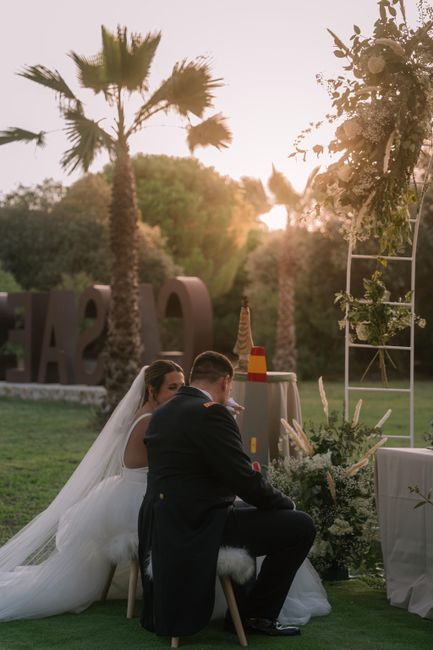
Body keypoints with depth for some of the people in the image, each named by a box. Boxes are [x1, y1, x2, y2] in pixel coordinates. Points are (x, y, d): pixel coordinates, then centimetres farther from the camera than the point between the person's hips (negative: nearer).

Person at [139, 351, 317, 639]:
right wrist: (287, 504, 0)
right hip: (196, 524, -10)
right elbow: (245, 482, -17)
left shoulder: (162, 413, 12)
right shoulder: (211, 413, -15)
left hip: (163, 526, 10)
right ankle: (257, 614, 6)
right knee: (301, 526, -6)